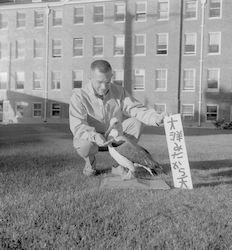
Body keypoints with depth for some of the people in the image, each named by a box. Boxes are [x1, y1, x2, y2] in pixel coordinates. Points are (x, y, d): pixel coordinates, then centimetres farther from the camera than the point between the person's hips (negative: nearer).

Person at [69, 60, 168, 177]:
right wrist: (94, 136, -49)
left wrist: (156, 118, -37)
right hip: (90, 137, -3)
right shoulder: (79, 96, -19)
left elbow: (136, 109, -18)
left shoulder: (119, 91, -8)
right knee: (84, 145, -39)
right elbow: (77, 126, -28)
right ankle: (90, 160, 2)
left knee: (136, 121, -20)